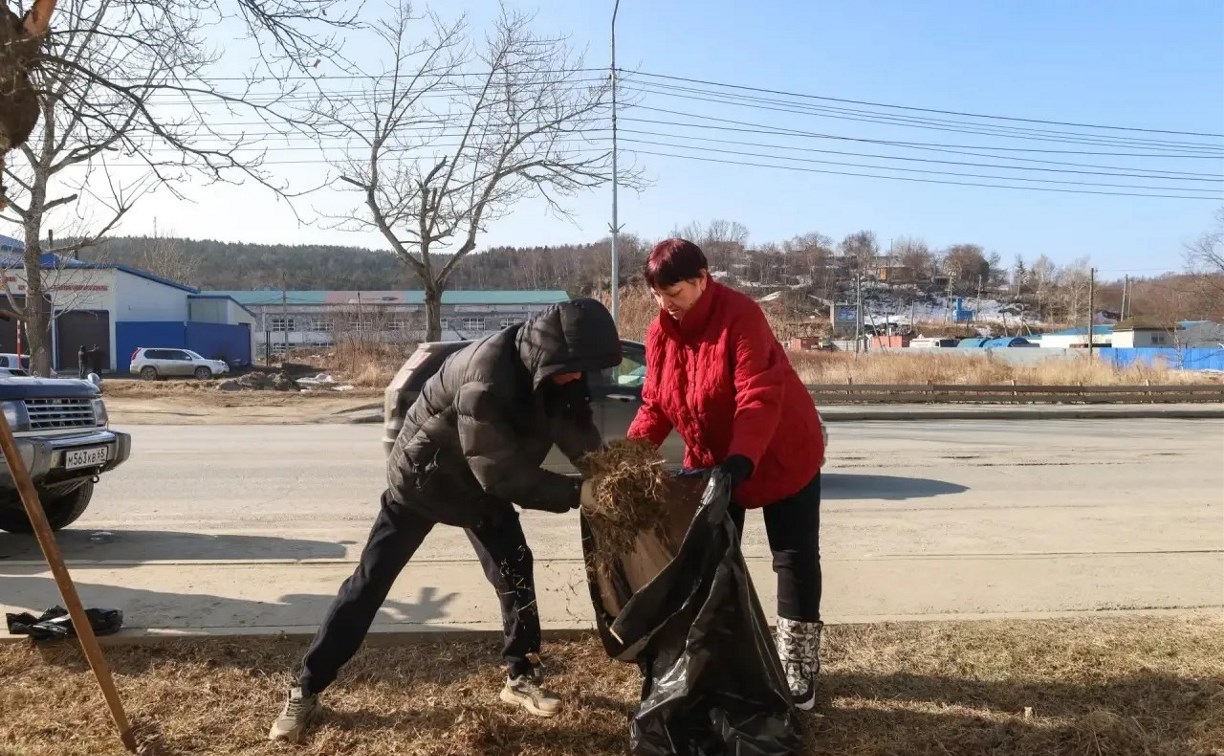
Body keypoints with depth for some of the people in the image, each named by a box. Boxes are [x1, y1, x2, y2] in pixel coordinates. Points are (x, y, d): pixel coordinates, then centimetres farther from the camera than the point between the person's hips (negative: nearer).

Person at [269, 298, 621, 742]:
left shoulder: (549, 371, -15)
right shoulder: (484, 378, -39)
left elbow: (577, 430, -11)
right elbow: (502, 473, -36)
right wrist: (575, 493, -37)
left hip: (481, 482, 7)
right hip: (421, 478, -6)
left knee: (515, 570, 0)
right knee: (370, 582, 0)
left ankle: (521, 677, 18)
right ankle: (307, 690, 14)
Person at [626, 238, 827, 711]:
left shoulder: (740, 316, -26)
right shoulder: (660, 334, -6)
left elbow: (759, 397, -34)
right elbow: (655, 404, -2)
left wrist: (741, 459, -45)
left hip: (782, 454, -6)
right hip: (713, 461, 6)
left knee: (794, 559, 2)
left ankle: (798, 667, 14)